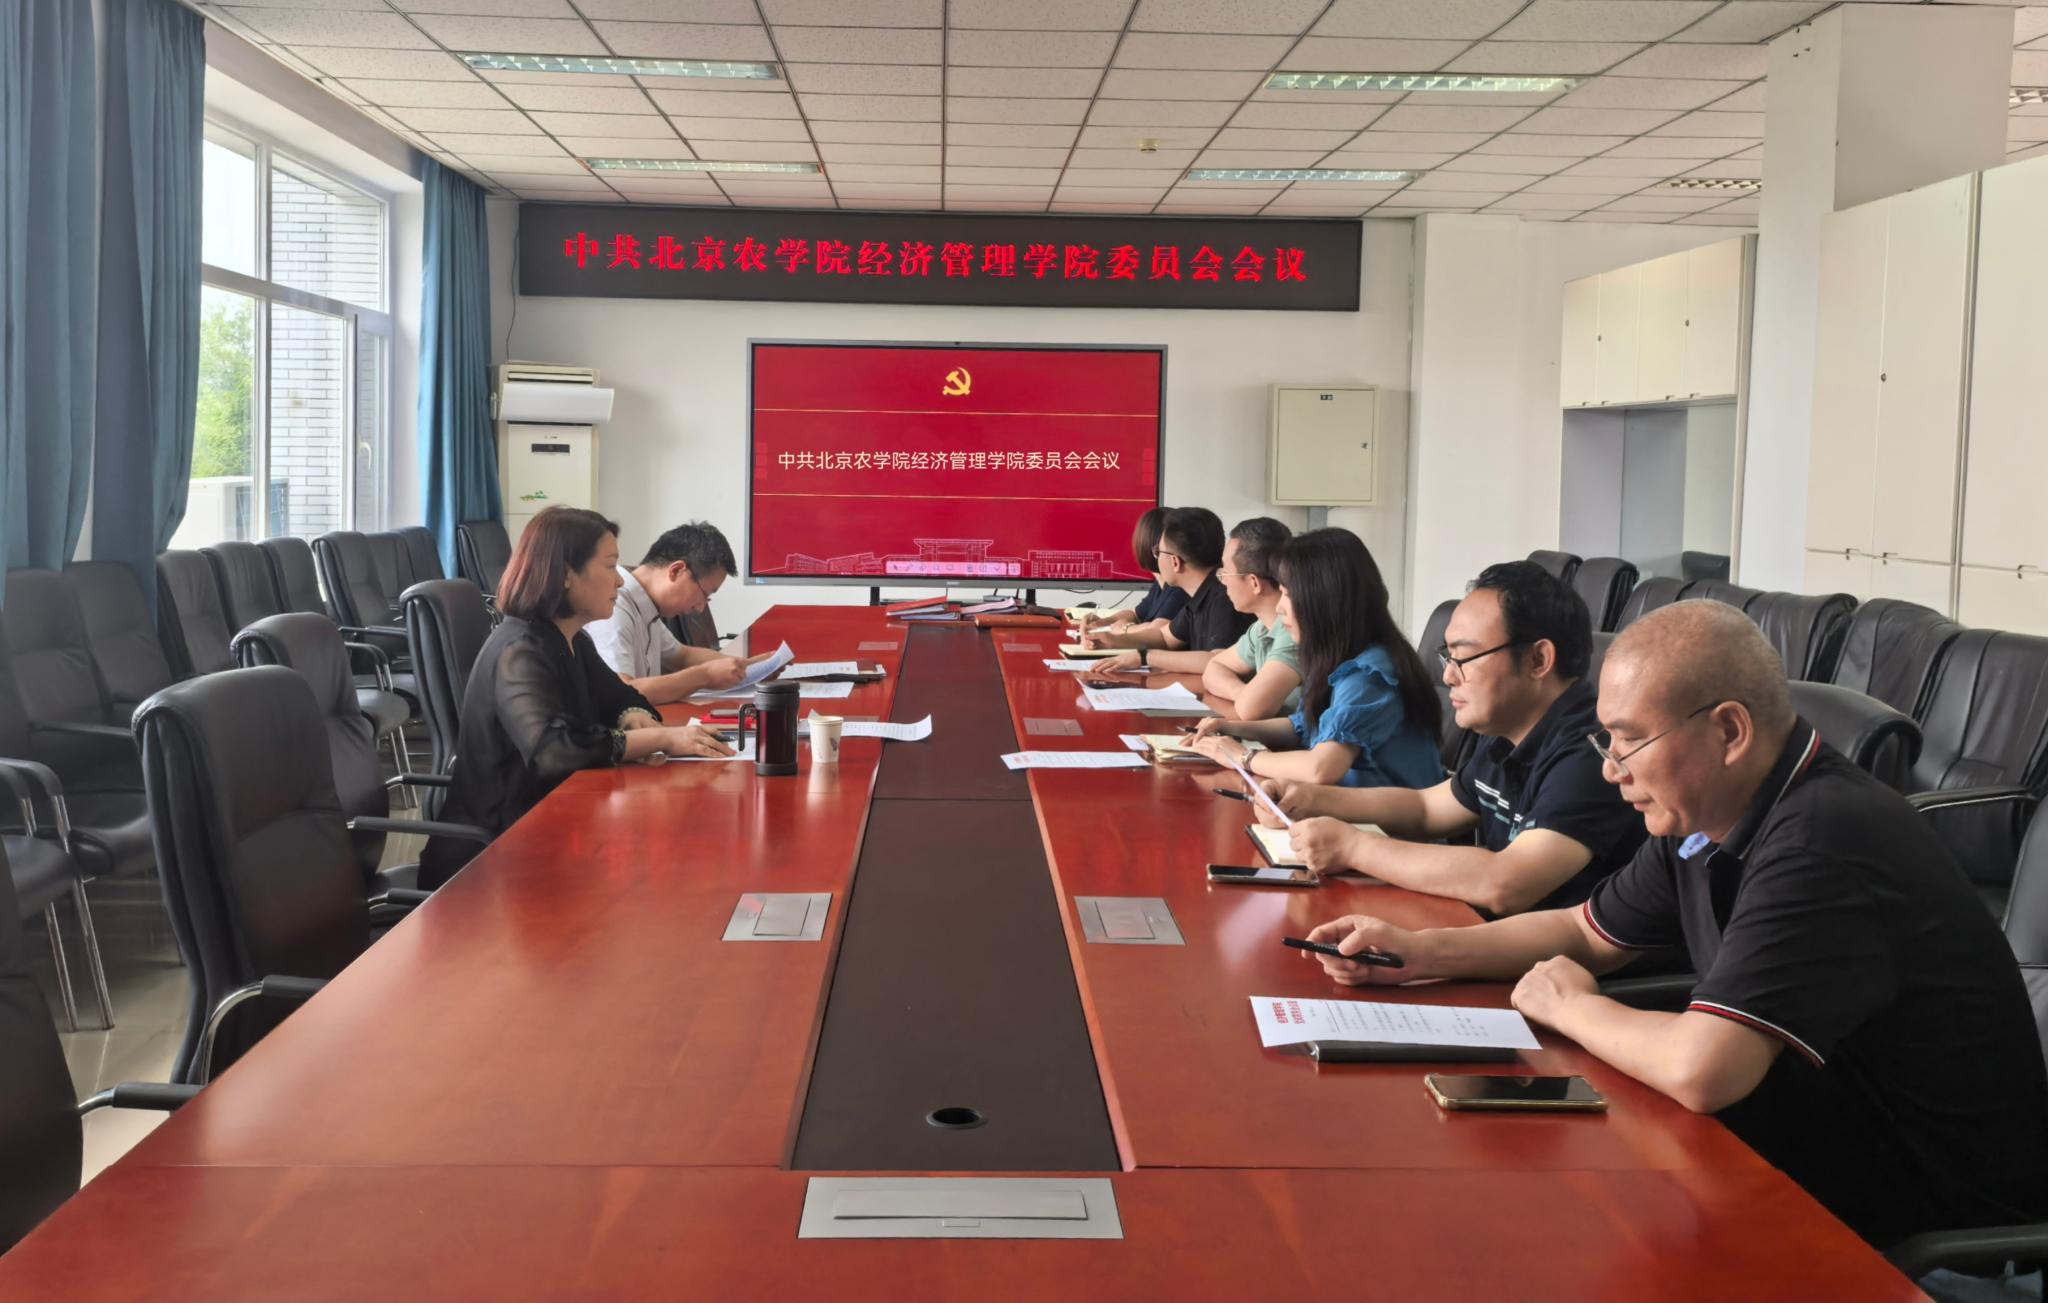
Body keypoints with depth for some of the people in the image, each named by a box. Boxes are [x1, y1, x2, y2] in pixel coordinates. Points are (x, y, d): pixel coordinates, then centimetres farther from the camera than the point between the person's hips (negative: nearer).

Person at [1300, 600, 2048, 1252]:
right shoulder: (1702, 816, 0)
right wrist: (1419, 952, 3)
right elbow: (1588, 932, 16)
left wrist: (1570, 1007, -16)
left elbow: (1700, 1070, -37)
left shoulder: (1821, 841, -30)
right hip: (1814, 1124, 8)